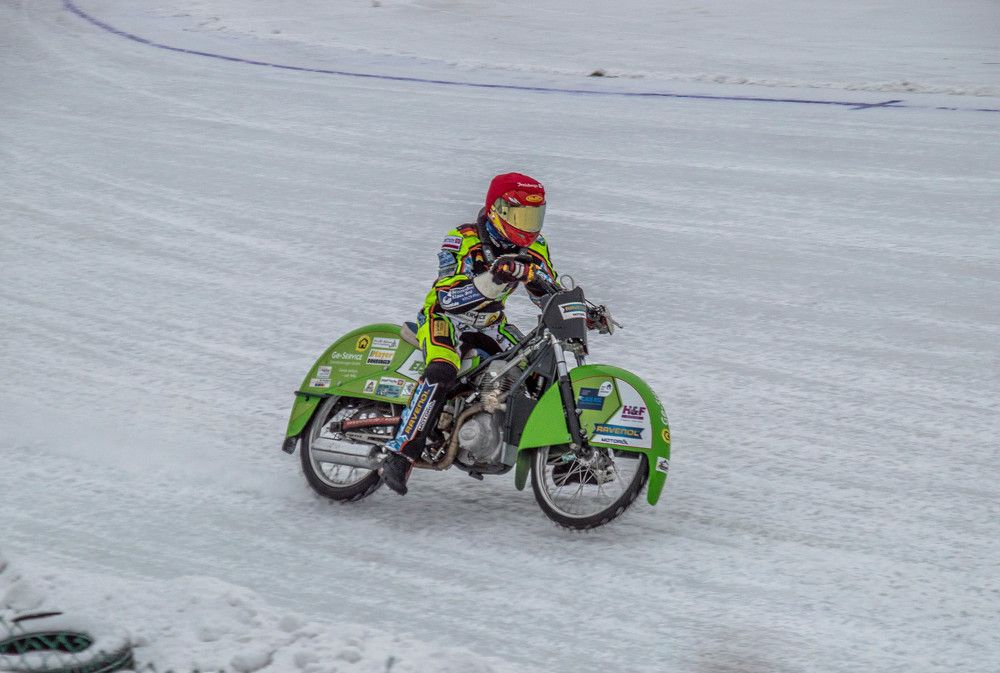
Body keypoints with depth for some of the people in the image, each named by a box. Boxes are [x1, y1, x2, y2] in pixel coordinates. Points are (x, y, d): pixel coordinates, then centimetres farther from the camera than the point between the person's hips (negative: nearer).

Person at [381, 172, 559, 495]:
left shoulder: (534, 250, -4)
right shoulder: (462, 240, -22)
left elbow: (551, 294, 7)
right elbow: (447, 297, -33)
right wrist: (493, 280, -48)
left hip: (490, 324, 6)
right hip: (445, 316, -6)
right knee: (442, 372, -34)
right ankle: (399, 456, -36)